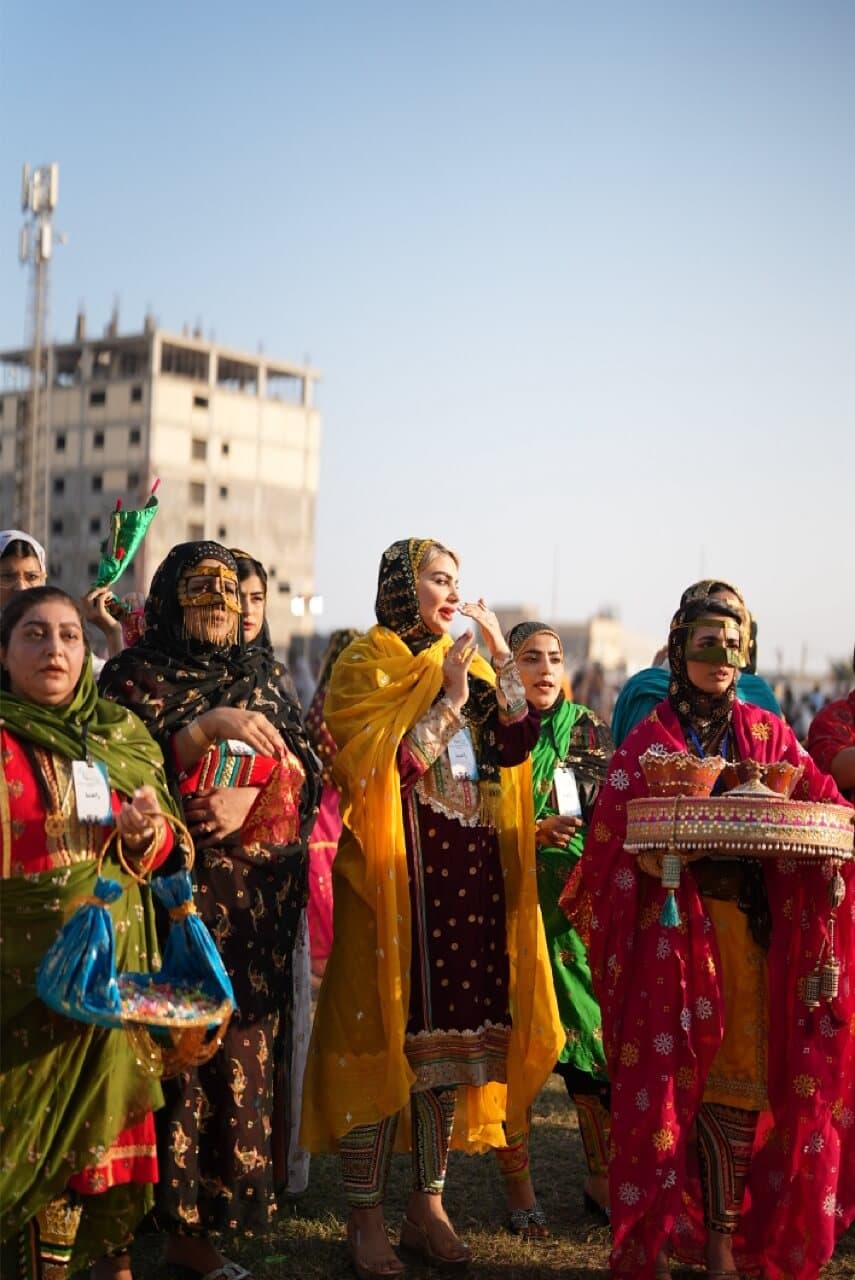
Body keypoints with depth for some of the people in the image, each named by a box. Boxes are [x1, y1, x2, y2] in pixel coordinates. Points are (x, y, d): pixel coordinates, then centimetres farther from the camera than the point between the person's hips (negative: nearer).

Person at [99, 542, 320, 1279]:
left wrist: (250, 799, -9)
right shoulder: (137, 673, 3)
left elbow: (303, 768, 9)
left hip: (260, 892, 4)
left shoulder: (262, 675, 17)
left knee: (243, 1043, 1)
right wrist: (210, 727, -16)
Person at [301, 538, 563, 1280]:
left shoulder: (467, 663, 17)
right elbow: (382, 767, -13)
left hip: (472, 872, 6)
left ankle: (428, 1205, 19)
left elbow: (515, 746, 3)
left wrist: (500, 653, -3)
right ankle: (366, 1219, 7)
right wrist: (448, 699, -12)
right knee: (387, 1034, -3)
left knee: (449, 1033, 8)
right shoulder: (367, 664, -1)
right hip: (397, 871, -6)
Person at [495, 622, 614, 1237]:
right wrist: (533, 834, -15)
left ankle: (601, 1179, 14)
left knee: (595, 1034, -2)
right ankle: (519, 1186, 12)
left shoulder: (589, 729, 12)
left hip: (579, 904, 2)